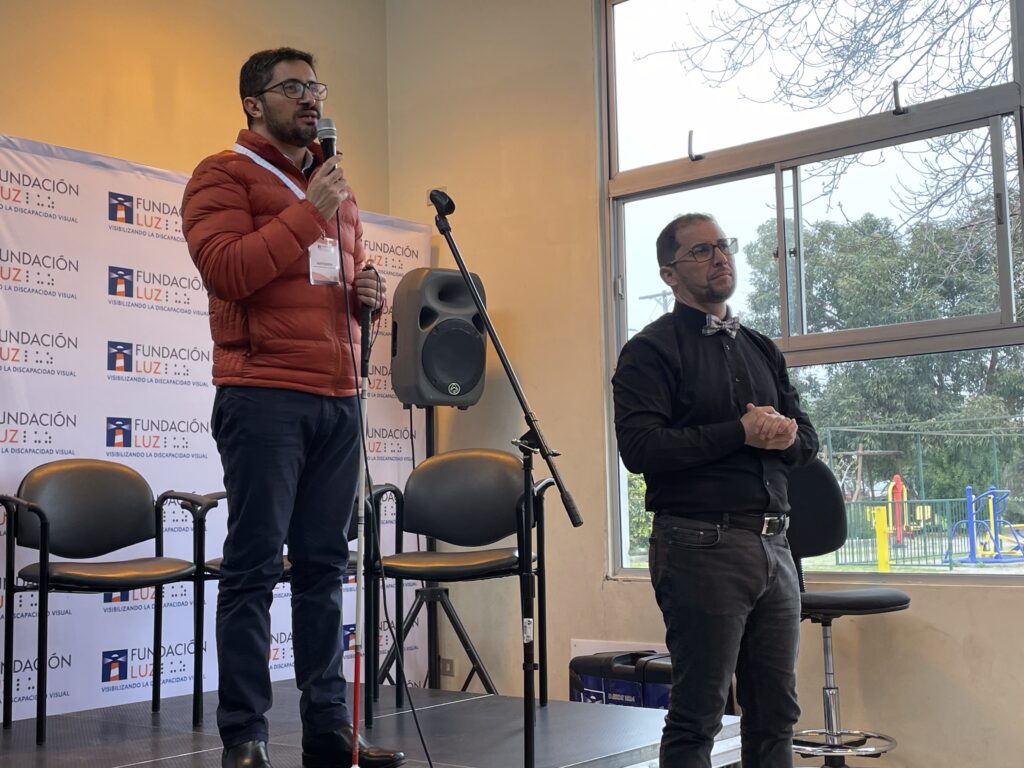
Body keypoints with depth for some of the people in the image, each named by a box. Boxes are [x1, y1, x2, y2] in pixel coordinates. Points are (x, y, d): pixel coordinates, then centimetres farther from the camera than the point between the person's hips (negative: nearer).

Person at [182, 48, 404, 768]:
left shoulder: (336, 187, 23)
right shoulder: (224, 175, 2)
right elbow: (225, 269, -13)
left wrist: (367, 291, 9)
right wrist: (309, 213, -12)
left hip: (338, 398, 7)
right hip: (263, 395, -6)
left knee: (325, 566, 7)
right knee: (255, 567, -4)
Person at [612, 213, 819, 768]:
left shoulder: (761, 349, 20)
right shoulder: (652, 350, -2)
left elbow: (807, 440, 18)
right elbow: (640, 447, -16)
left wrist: (786, 435, -6)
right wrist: (740, 433, -17)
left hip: (772, 546, 7)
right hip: (702, 548, -6)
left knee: (775, 714, 12)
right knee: (696, 718, 1)